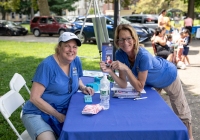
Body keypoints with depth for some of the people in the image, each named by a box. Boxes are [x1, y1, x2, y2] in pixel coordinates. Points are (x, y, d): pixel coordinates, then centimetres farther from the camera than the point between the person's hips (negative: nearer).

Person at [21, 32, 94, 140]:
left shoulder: (76, 61, 0)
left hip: (63, 111, 6)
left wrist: (83, 87, 0)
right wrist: (58, 115, -18)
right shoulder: (47, 65, -19)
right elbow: (34, 98, -19)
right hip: (37, 113, -6)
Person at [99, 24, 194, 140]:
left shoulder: (143, 56, -42)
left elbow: (140, 87, -37)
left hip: (168, 77, -4)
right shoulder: (120, 54, -25)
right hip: (152, 82, 5)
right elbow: (123, 84, -23)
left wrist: (126, 68, -46)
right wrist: (110, 71, -39)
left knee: (181, 112, 13)